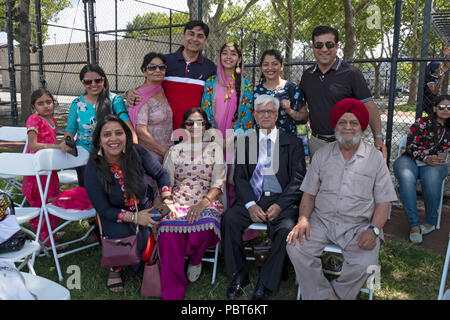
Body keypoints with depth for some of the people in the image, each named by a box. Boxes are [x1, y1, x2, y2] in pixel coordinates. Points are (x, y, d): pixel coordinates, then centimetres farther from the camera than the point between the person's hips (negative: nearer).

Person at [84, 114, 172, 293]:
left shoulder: (136, 153, -15)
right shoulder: (93, 169, -19)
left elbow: (161, 174, 0)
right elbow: (103, 210, -15)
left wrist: (166, 200, -15)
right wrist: (134, 217, -27)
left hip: (146, 209, 1)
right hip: (114, 216, -1)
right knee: (123, 235, -32)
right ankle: (115, 268, 1)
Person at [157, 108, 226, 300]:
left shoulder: (214, 149, 12)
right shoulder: (175, 151, 17)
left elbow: (218, 184, 2)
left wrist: (203, 203, -17)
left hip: (207, 202, -1)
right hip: (178, 201, 1)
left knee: (207, 222, -37)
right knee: (168, 227, -34)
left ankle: (195, 260, -2)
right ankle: (172, 292, -25)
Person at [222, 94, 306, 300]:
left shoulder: (293, 143, 8)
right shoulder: (245, 142, 13)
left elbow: (298, 180, 1)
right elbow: (239, 177, 5)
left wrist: (279, 205, -14)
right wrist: (250, 205, -12)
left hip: (282, 200, -1)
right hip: (252, 198, 2)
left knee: (287, 228, -30)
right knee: (229, 218, -26)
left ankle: (265, 285, -16)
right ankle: (239, 275, -8)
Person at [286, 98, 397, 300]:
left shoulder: (375, 157, 4)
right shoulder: (322, 155, 10)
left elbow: (383, 201, 3)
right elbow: (309, 193, 10)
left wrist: (373, 230, -13)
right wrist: (303, 219, -8)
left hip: (358, 225, -1)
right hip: (322, 220, 2)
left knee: (365, 264, -28)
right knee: (295, 247, -24)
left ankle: (339, 294, 3)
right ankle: (325, 295, -7)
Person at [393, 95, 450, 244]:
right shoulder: (422, 123, 4)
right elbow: (411, 145, -3)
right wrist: (425, 158, -16)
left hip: (435, 164, 2)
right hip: (410, 160, -2)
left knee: (431, 178, -36)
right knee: (406, 176, -38)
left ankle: (430, 222, -17)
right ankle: (414, 225, -33)